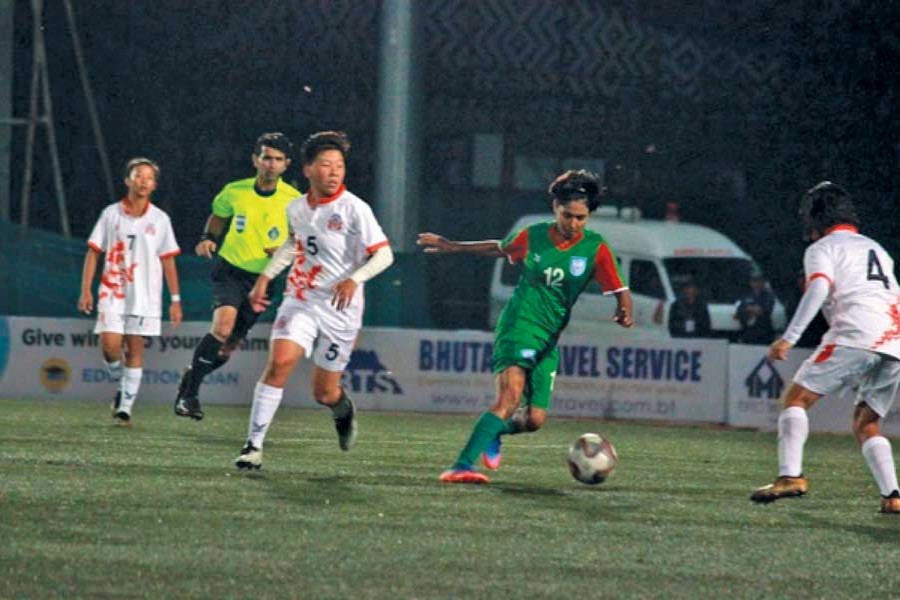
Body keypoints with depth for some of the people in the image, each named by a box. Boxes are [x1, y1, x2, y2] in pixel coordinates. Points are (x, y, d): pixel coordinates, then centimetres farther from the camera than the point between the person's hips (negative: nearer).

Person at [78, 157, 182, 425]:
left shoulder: (160, 219, 4)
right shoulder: (111, 214, 4)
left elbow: (168, 261, 7)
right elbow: (93, 252, 6)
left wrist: (175, 300, 3)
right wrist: (86, 290, -2)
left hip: (145, 296, 0)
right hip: (112, 293, 0)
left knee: (134, 350, -2)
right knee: (109, 346, -12)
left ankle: (125, 408, 3)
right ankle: (121, 387, 16)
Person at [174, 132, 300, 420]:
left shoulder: (293, 200, -6)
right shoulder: (235, 191, -2)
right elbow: (218, 215, 19)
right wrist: (208, 239, 1)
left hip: (262, 278, 2)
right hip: (230, 269, -2)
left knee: (230, 345, 5)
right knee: (223, 325, -26)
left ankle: (191, 377, 34)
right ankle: (190, 393, -15)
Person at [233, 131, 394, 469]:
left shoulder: (354, 209, -12)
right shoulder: (296, 209, 5)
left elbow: (384, 254, -14)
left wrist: (354, 279, -30)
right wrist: (265, 277, 22)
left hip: (339, 308, -3)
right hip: (300, 300, 3)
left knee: (324, 393, 4)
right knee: (280, 362, -21)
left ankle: (344, 411, 43)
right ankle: (254, 444, -17)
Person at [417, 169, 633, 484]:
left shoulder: (595, 248, -3)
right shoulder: (533, 237, -2)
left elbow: (619, 291, -6)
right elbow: (498, 248, 18)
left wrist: (624, 312, -30)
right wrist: (451, 246, 27)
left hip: (549, 339, 3)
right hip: (518, 326, -3)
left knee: (534, 419, 2)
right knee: (510, 396, -26)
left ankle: (493, 431, 37)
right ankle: (462, 466, -32)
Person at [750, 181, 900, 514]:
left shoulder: (822, 249, 10)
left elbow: (819, 288, -9)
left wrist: (788, 338, -16)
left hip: (857, 334, -6)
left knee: (796, 397, -1)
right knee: (866, 424, 16)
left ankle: (790, 475, -20)